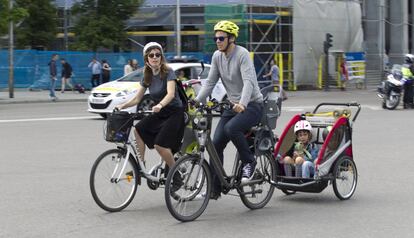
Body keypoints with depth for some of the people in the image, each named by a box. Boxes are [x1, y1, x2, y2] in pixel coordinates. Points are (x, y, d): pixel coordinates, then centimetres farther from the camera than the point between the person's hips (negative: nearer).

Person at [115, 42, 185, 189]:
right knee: (139, 129, -15)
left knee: (160, 144, -21)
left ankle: (176, 176, -4)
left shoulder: (168, 72, -15)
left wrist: (160, 105, -49)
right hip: (159, 114, 7)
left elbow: (171, 93, -30)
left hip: (175, 113, -7)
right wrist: (123, 106, -13)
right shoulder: (147, 77, 4)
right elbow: (137, 99, 5)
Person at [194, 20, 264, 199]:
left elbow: (249, 82, -29)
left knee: (231, 128, -34)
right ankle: (215, 188, 3)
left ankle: (249, 162, -10)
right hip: (233, 106, 7)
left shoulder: (242, 54, -17)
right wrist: (196, 101, -9)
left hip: (252, 105, -7)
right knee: (216, 144, -5)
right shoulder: (217, 56, 4)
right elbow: (210, 82, 6)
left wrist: (242, 104, -45)